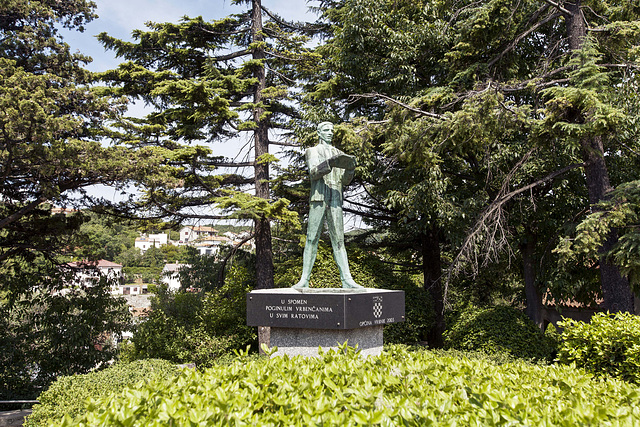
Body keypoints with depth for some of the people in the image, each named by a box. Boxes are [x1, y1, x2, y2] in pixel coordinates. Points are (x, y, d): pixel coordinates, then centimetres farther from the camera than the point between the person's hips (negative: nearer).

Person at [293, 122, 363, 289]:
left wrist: (350, 169, -8)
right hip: (318, 199, -3)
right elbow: (313, 173, -7)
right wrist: (330, 164, -24)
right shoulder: (312, 151, 11)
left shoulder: (339, 154, 21)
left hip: (335, 200, 3)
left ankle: (346, 279, -7)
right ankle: (304, 279, -2)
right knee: (312, 239, -4)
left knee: (338, 240, -2)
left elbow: (345, 181, 13)